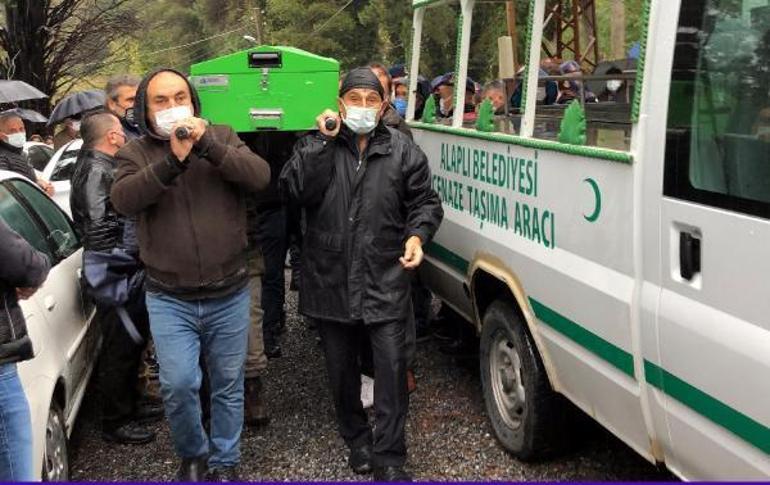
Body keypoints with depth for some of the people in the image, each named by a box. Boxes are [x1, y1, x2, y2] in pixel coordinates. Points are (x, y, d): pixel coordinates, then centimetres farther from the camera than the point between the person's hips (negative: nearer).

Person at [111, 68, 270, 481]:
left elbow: (260, 176, -14)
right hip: (169, 300, -1)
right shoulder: (135, 153, 0)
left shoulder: (222, 137, 2)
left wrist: (207, 144, -22)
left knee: (228, 384, 11)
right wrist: (172, 159, -27)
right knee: (178, 384, -8)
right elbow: (123, 199, -19)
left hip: (229, 295, 1)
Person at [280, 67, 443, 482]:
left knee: (391, 366, -4)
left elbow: (424, 202, 7)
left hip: (385, 280, -1)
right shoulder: (316, 145, 4)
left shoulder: (402, 150, 5)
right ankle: (356, 439, 34)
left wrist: (417, 235, -12)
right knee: (341, 367, 14)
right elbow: (294, 191, -12)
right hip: (331, 277, 1)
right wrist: (323, 140, -13)